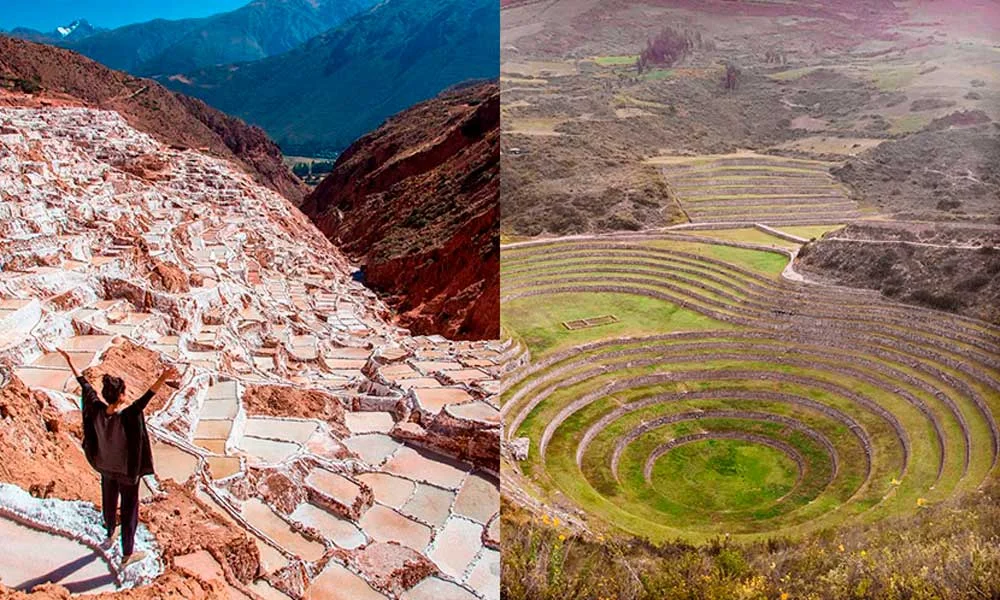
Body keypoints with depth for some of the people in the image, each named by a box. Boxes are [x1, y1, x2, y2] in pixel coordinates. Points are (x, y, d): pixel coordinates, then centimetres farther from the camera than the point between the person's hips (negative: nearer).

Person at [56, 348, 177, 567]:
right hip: (127, 472, -6)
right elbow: (145, 399, -48)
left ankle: (110, 535, 55)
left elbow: (85, 386, -7)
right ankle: (127, 555, 21)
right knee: (129, 510, 10)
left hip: (105, 468, 6)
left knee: (109, 501, 29)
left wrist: (69, 362, 3)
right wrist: (162, 380, -62)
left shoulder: (97, 410, -17)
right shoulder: (126, 416, -33)